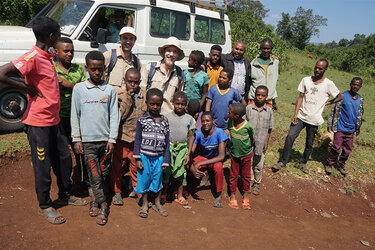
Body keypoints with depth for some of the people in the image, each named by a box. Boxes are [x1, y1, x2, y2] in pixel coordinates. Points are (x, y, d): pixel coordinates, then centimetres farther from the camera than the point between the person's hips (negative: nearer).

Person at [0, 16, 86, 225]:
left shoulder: (47, 56, 10)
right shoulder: (32, 57, -18)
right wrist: (28, 88, -20)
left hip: (53, 119, 9)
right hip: (38, 122, -9)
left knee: (64, 158, 17)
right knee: (43, 165, 5)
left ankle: (65, 195, 36)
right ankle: (45, 206, 22)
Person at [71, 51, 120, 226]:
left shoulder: (110, 90, 4)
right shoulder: (79, 88, 2)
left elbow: (114, 116, 4)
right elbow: (75, 115, 3)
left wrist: (112, 139, -1)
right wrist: (76, 139, 0)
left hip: (105, 139, 2)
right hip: (87, 139, -1)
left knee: (104, 174, 8)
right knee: (95, 175, -3)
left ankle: (96, 201, 25)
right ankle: (103, 205, 10)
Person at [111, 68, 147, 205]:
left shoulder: (145, 96, 2)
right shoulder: (120, 96, -3)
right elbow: (119, 116, -14)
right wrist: (128, 99, -15)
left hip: (139, 138, 1)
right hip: (122, 137, -1)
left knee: (137, 165, 10)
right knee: (117, 165, 6)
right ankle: (117, 192, 23)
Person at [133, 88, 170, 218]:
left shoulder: (164, 121, 1)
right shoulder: (142, 120, -5)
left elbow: (166, 142, 4)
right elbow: (138, 140, -2)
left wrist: (165, 160, 3)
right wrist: (138, 159, -7)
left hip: (158, 157, 2)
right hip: (144, 156, -1)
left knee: (157, 179, 12)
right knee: (144, 179, 8)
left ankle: (157, 203, 32)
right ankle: (145, 204, 27)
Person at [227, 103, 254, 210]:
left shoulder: (248, 126, -27)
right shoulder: (230, 123, -16)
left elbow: (251, 138, -8)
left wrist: (249, 148, 4)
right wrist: (232, 146, 8)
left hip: (246, 154, -3)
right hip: (234, 154, 3)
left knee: (246, 175, 14)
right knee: (233, 174, 12)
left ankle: (245, 195, 34)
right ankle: (232, 195, 28)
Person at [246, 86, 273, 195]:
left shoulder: (269, 111, -2)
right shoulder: (249, 108, -4)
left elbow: (269, 129, 3)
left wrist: (267, 142, 1)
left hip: (261, 143, 1)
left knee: (259, 165, 11)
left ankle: (257, 184, 28)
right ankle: (250, 182, 27)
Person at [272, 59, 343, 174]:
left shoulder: (328, 84, -5)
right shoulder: (306, 80, 2)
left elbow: (340, 97, 8)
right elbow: (301, 97, 2)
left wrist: (326, 103, 2)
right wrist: (295, 114, -5)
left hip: (314, 120, -1)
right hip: (301, 116, 1)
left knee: (309, 144, 10)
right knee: (290, 137, -12)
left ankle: (303, 163, 32)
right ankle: (283, 161, 0)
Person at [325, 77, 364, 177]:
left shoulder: (360, 99, 8)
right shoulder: (343, 96, -7)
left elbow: (360, 115, 18)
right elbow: (334, 111, -6)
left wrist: (358, 128, 19)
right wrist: (330, 125, -8)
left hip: (351, 129, 5)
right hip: (340, 128, -4)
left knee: (347, 150, 8)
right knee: (336, 148, -5)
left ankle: (341, 166, 26)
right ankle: (329, 164, 13)